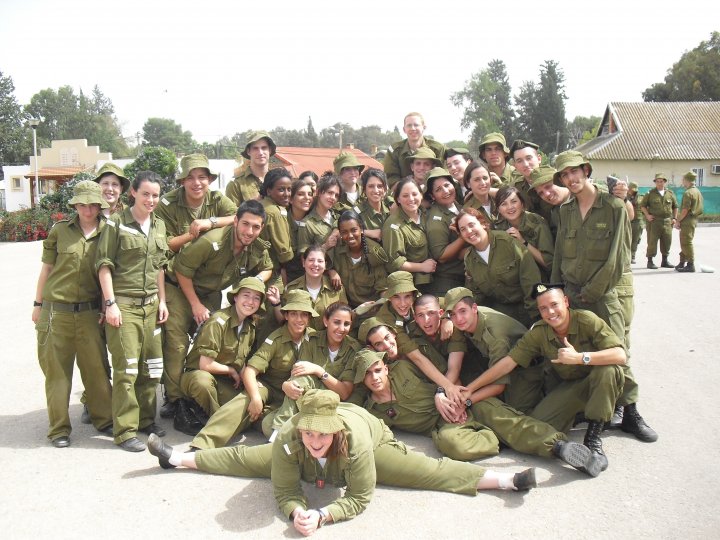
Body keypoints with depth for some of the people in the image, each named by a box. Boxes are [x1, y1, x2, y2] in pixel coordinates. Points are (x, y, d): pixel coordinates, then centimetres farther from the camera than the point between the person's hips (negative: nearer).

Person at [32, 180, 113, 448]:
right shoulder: (61, 230, 0)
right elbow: (47, 268, 7)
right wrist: (38, 304, 9)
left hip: (89, 312, 0)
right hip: (56, 312, 0)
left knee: (96, 367, 6)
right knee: (56, 370, 7)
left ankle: (104, 419, 22)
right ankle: (59, 428, 19)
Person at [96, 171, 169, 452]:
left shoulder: (159, 225, 11)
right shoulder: (116, 223, -5)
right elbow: (104, 265, -6)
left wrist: (162, 301, 12)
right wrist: (111, 303, -12)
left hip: (151, 304, 6)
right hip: (123, 304, -5)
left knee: (150, 365, 11)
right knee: (126, 367, -4)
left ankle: (146, 419, 26)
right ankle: (125, 430, 6)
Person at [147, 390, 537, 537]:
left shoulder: (356, 441, -46)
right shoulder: (287, 440, -38)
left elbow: (360, 498, -36)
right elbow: (284, 492, -28)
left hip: (371, 431, -2)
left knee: (431, 471, -14)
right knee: (243, 459, 8)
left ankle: (506, 480, -9)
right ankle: (177, 458, 28)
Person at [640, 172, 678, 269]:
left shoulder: (670, 193, 11)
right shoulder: (650, 193, 2)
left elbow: (675, 206, 19)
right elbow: (642, 205, 6)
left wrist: (675, 218, 10)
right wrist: (647, 215, -5)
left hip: (667, 221, 4)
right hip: (654, 221, -3)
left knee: (667, 241, 6)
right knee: (652, 241, -4)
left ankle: (665, 260, 19)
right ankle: (650, 261, 2)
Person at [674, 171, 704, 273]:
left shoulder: (688, 193, -16)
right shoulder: (698, 192, 15)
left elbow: (685, 210, -20)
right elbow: (699, 209, 19)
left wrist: (678, 221, -12)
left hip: (687, 221, -10)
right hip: (694, 220, 10)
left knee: (687, 243, -6)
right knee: (684, 242, 16)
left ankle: (690, 265, -5)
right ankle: (682, 263, 23)